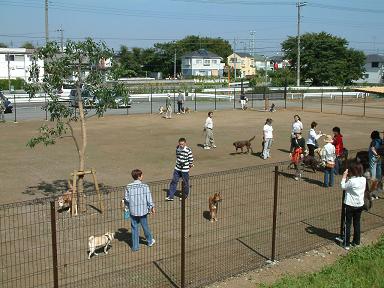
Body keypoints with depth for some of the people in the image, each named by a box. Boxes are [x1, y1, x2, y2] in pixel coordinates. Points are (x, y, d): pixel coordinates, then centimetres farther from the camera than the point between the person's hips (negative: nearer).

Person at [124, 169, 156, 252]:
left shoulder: (128, 187, -7)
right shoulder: (145, 186, -13)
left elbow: (126, 199, -4)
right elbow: (149, 198, -9)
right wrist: (152, 207, 6)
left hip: (133, 211, 1)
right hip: (143, 210, -1)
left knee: (134, 228, 11)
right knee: (145, 226, 18)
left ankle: (135, 246, 16)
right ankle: (150, 241, 38)